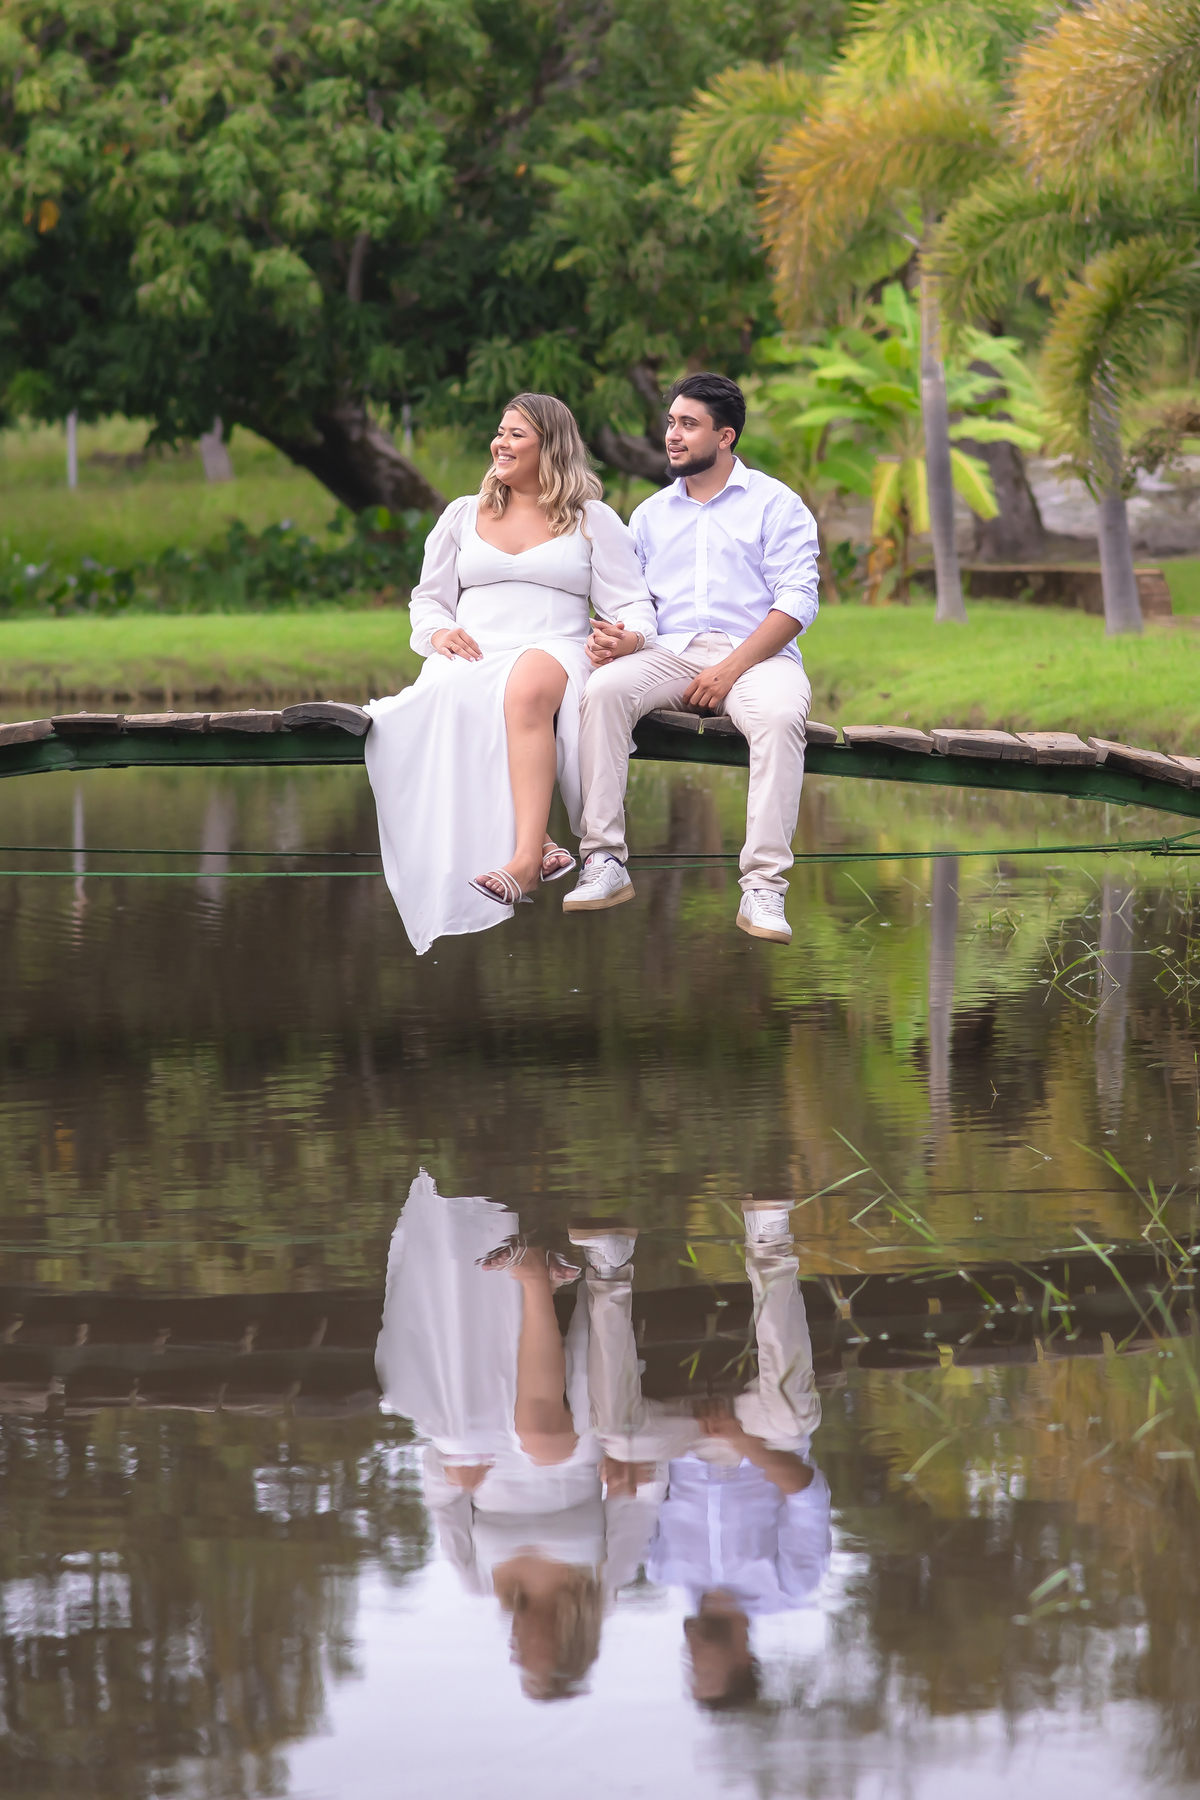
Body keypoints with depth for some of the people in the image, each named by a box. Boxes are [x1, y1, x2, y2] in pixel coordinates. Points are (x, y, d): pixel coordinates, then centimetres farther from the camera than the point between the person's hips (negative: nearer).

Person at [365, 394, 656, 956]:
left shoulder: (593, 520, 16)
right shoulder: (463, 516, 25)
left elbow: (631, 604, 9)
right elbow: (428, 598, 25)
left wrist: (630, 636, -16)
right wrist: (437, 632, 1)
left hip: (555, 651, -3)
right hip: (471, 654, 3)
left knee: (527, 685, -43)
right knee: (454, 697, -38)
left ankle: (524, 854, -53)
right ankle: (539, 849, -43)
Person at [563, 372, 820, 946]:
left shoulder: (775, 504, 8)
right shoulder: (650, 515, 24)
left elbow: (797, 601, -3)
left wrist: (730, 670, -15)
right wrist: (611, 636, -7)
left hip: (755, 655, -3)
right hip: (669, 655, 3)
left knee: (780, 714, -38)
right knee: (602, 689, -30)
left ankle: (764, 888, -41)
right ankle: (605, 863, -33)